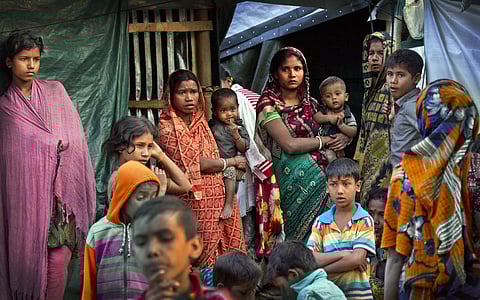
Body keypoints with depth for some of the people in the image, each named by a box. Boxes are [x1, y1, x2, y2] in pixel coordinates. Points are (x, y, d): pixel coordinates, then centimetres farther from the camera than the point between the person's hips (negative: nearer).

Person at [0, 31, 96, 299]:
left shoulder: (55, 91, 11)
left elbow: (75, 135, 9)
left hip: (57, 191, 1)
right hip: (24, 194, -1)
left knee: (58, 257, -7)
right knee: (28, 255, -4)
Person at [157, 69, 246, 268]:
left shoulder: (200, 122, 13)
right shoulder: (167, 128, -11)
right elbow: (195, 163, -14)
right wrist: (231, 162, -2)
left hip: (216, 198, 7)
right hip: (191, 201, -7)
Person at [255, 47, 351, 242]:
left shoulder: (310, 104, 15)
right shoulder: (268, 104, -2)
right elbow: (289, 144, -14)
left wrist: (344, 138, 2)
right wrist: (325, 141, -3)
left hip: (323, 175, 5)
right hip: (296, 178, -5)